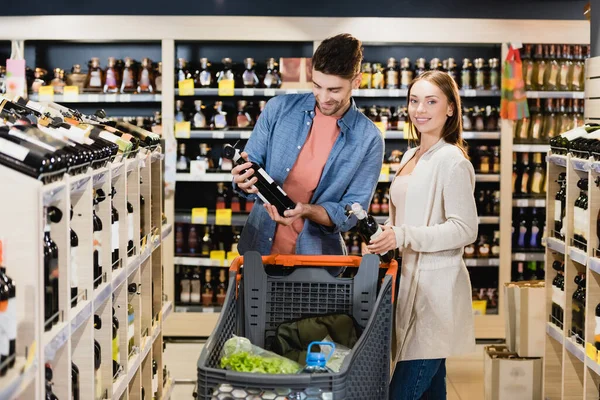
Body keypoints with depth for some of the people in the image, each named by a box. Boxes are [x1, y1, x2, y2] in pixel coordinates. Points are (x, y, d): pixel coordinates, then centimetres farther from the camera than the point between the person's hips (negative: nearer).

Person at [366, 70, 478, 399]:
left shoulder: (452, 160, -12)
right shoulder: (411, 156, 15)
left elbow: (464, 230, -17)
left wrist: (402, 236, -24)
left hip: (436, 287, -9)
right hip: (411, 280, 9)